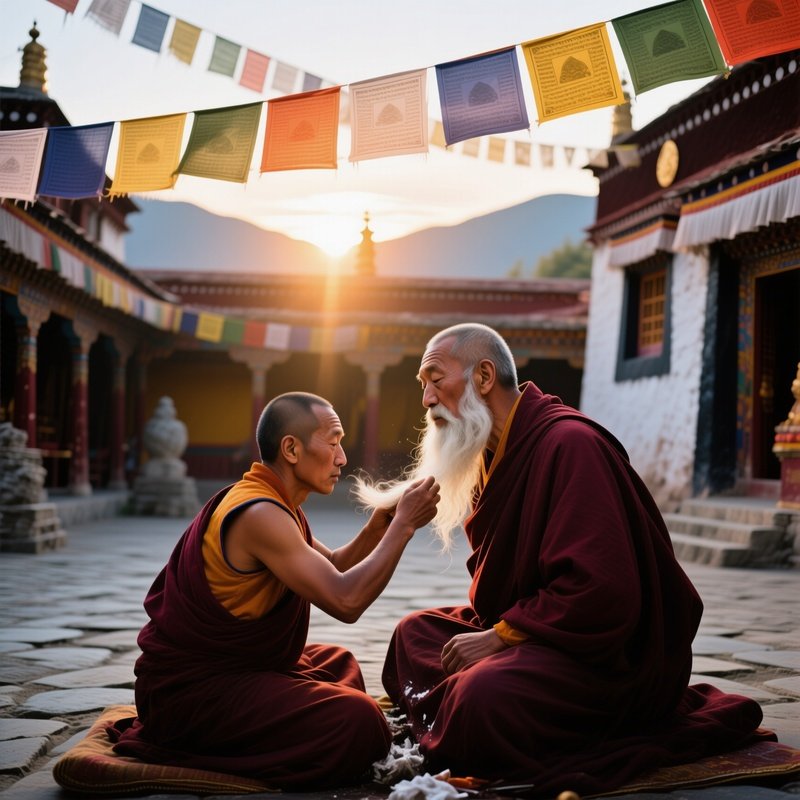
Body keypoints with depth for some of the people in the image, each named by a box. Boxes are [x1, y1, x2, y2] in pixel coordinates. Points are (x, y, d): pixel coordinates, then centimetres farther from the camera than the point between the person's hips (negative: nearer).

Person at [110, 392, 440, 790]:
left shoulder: (276, 504, 11)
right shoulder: (258, 513, -22)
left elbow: (334, 570, 18)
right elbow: (346, 601, -28)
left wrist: (384, 519, 2)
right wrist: (404, 525, -18)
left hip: (221, 667, 11)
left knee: (338, 664, 31)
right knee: (359, 724, -25)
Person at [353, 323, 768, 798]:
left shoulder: (569, 443, -19)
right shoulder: (499, 452, 12)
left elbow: (600, 591, -28)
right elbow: (499, 581, 18)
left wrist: (500, 636, -20)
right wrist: (485, 628, -2)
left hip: (614, 653, -10)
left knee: (482, 698, -35)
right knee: (416, 630, 11)